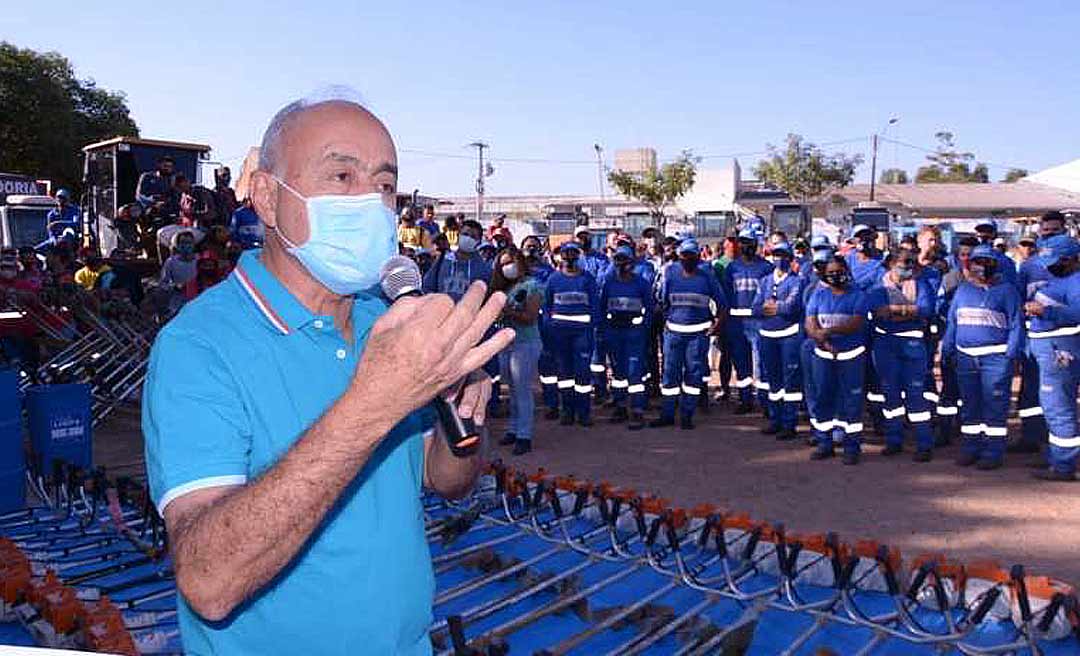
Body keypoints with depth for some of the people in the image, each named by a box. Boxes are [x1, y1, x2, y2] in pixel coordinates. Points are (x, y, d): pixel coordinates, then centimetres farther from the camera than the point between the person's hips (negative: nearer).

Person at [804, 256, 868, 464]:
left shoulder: (857, 295, 1)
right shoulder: (818, 295, 10)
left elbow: (857, 323, -14)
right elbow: (810, 324, 0)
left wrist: (829, 330, -24)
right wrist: (822, 340, -17)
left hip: (851, 355, -3)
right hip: (822, 355, 3)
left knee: (851, 400, -2)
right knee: (820, 398, 5)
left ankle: (852, 446, 5)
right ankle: (824, 442, 16)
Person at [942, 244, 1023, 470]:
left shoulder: (1006, 290, 1)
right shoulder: (963, 290, 14)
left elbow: (1016, 324, -2)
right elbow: (952, 322, 17)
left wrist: (1011, 354, -10)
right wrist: (947, 349, 10)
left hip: (995, 357, -5)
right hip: (966, 356, 5)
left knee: (995, 406, -3)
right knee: (969, 405, 11)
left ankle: (993, 452, 3)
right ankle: (970, 448, 20)